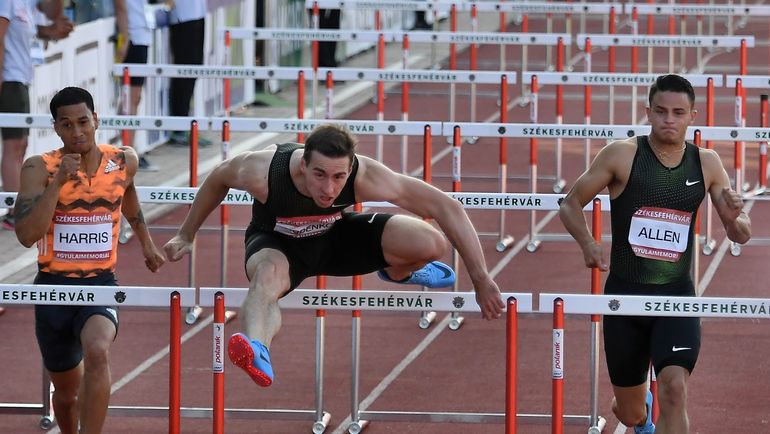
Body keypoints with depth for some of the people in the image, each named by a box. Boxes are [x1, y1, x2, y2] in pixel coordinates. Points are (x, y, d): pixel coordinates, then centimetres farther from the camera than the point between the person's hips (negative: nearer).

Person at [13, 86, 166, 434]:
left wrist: (145, 242, 33)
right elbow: (26, 235, -22)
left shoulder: (123, 162, -2)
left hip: (101, 284, 0)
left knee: (97, 352, -34)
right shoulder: (39, 168, -11)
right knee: (67, 392, 15)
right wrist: (58, 182, -27)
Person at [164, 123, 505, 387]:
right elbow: (218, 179, -10)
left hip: (334, 236, 2)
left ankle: (398, 272, 19)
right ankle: (257, 351, -72)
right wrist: (186, 236, 2)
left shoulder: (365, 176, -35)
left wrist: (481, 280, -30)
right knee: (267, 274, -41)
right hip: (277, 243, -2)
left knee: (430, 243, -19)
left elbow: (447, 207, -30)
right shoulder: (262, 171, -35)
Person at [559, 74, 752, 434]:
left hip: (677, 296, 0)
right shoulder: (621, 155, -6)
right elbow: (570, 205, 1)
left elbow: (740, 235, 7)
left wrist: (734, 219, -17)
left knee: (675, 390, -24)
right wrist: (587, 244, -18)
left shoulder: (707, 164, 1)